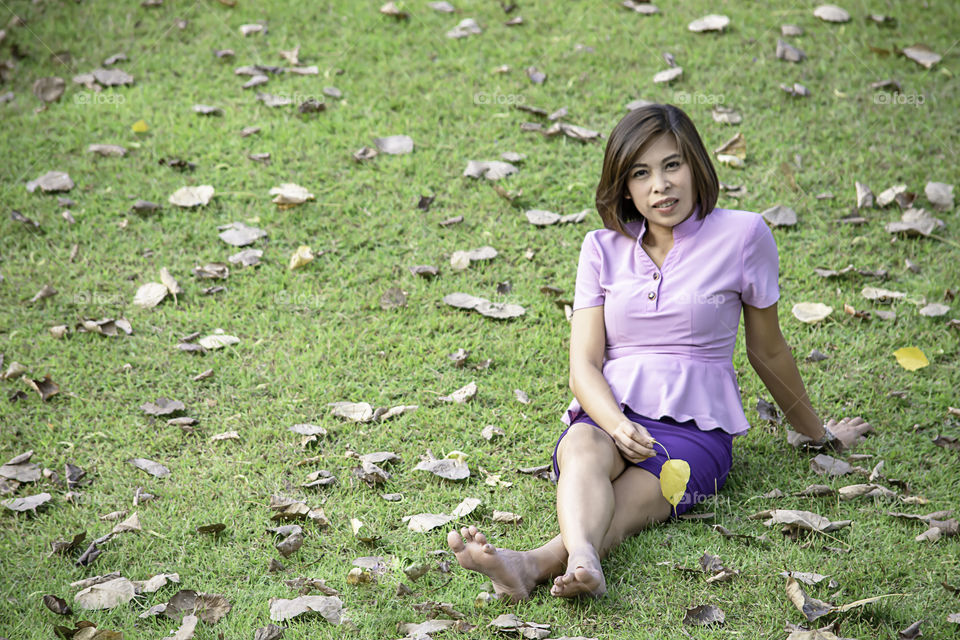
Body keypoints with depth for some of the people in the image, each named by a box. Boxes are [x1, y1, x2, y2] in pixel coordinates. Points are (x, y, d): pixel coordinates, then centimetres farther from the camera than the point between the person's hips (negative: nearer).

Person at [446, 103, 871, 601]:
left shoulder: (741, 236, 4)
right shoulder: (603, 248, 11)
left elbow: (768, 350, 17)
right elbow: (584, 365, 3)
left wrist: (817, 433, 27)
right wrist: (617, 425, -19)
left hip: (694, 424, -2)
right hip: (608, 415, 2)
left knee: (636, 494, -35)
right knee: (585, 449, -36)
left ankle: (536, 563, -63)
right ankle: (582, 561, -65)